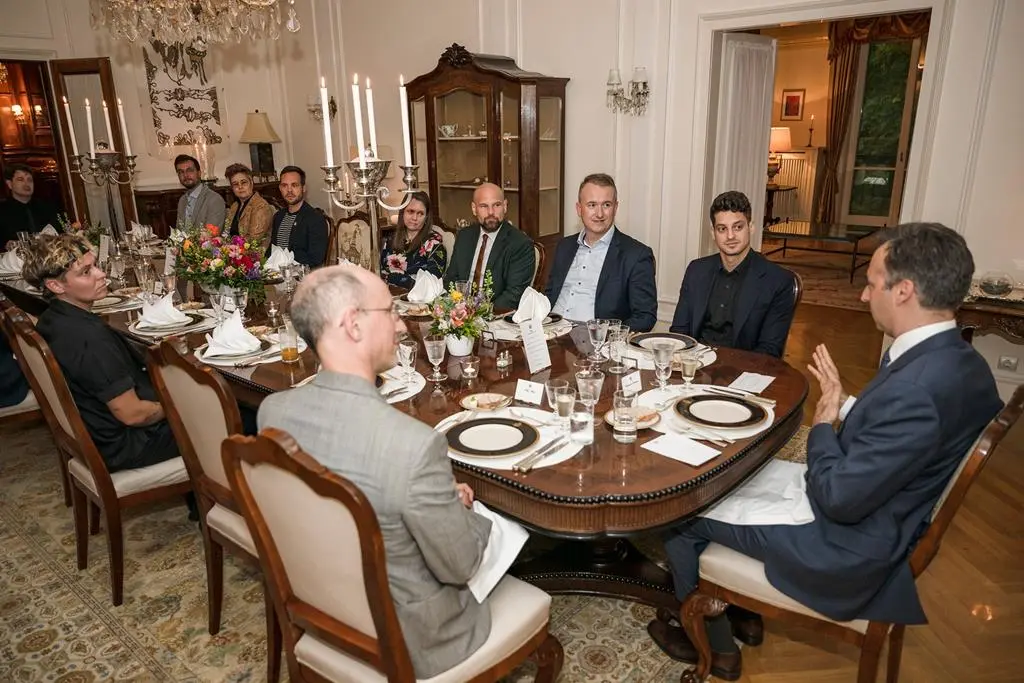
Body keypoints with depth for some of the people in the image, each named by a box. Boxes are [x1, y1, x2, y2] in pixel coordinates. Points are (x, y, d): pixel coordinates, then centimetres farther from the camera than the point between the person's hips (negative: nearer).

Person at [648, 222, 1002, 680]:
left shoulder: (917, 387, -33)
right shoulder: (958, 361, -3)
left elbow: (839, 499, -27)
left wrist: (823, 423, -12)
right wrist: (844, 404, -2)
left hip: (852, 552, -9)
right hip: (884, 517, 10)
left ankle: (713, 644, 26)